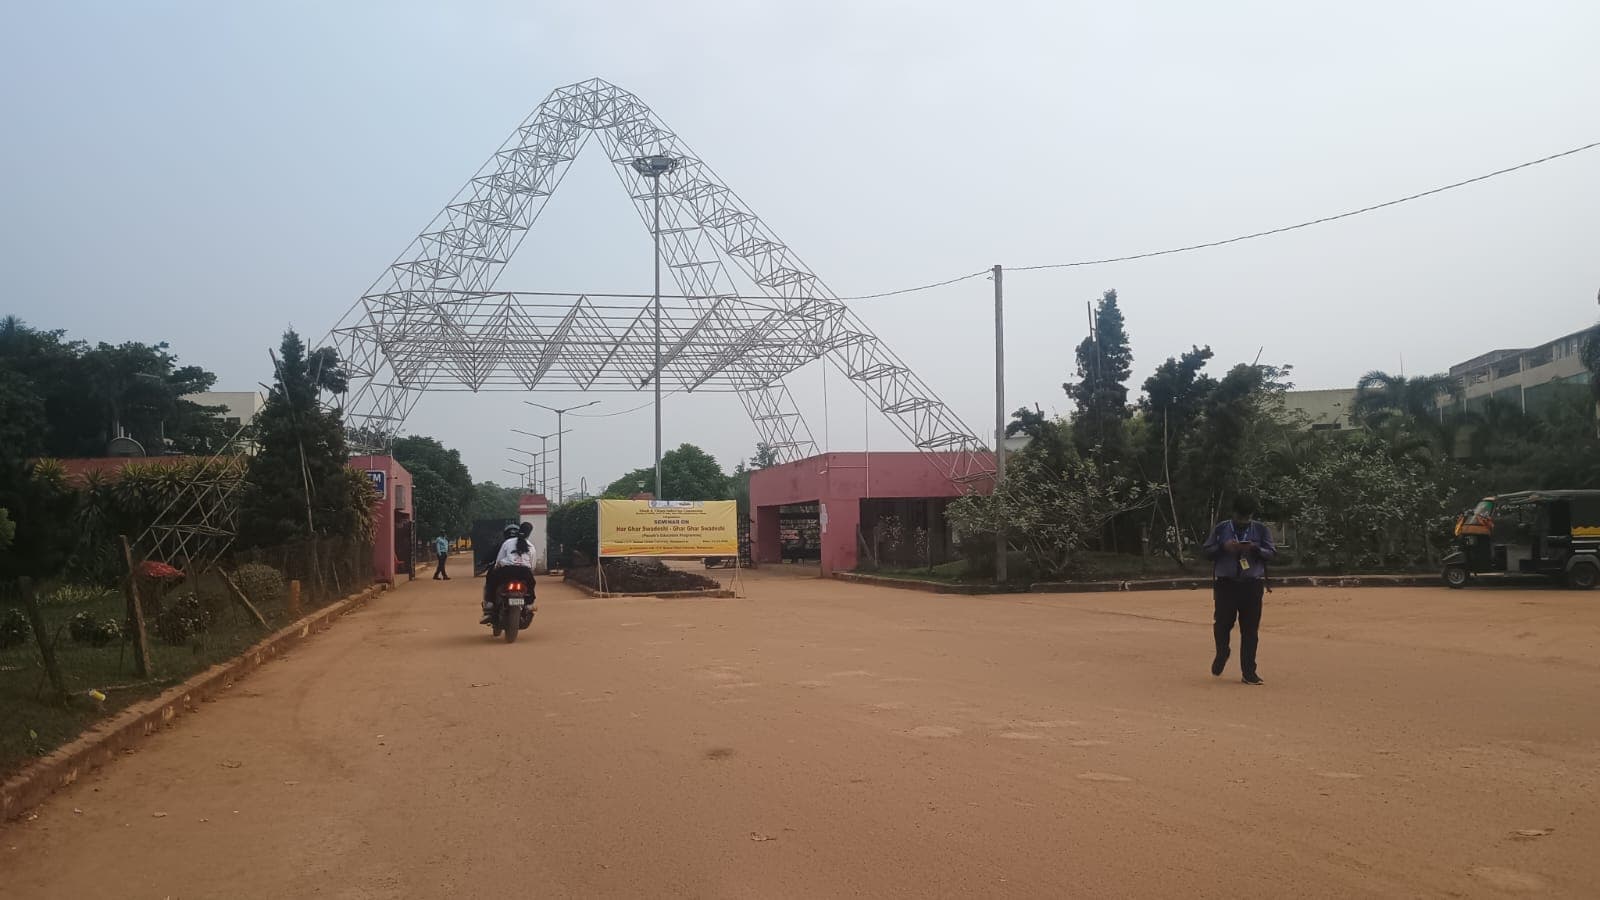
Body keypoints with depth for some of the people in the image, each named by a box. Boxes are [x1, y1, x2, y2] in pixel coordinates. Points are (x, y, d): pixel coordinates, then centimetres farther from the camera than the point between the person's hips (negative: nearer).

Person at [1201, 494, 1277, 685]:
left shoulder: (1261, 530, 6)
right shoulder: (1221, 528, 5)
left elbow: (1273, 553, 3)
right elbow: (1206, 551, 4)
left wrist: (1255, 549, -15)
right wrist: (1223, 547, -14)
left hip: (1252, 585, 0)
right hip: (1225, 583, 0)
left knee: (1250, 629, -1)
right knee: (1222, 624, 0)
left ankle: (1249, 672, 6)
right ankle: (1221, 655, 30)